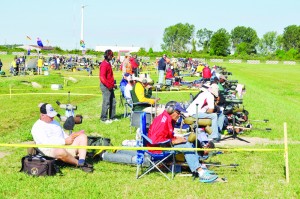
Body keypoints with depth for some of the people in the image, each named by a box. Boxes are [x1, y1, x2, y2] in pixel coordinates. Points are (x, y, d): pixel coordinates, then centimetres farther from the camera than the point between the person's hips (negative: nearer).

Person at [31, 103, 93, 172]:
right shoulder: (37, 127, -4)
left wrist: (69, 138, 1)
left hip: (66, 147, 8)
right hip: (51, 151, -8)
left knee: (82, 136, -6)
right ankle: (78, 163, -19)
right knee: (61, 151, -43)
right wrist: (65, 141, -15)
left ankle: (81, 162, -26)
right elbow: (46, 142, -17)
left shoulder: (55, 122, 24)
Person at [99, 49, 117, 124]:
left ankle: (112, 117, 21)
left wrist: (113, 84, 14)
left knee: (113, 102, 12)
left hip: (110, 86, 10)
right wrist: (109, 85, -19)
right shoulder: (104, 64, -15)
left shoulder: (108, 63, 15)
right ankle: (104, 118, 2)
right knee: (106, 102, -6)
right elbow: (102, 77, -21)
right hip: (105, 86, -10)